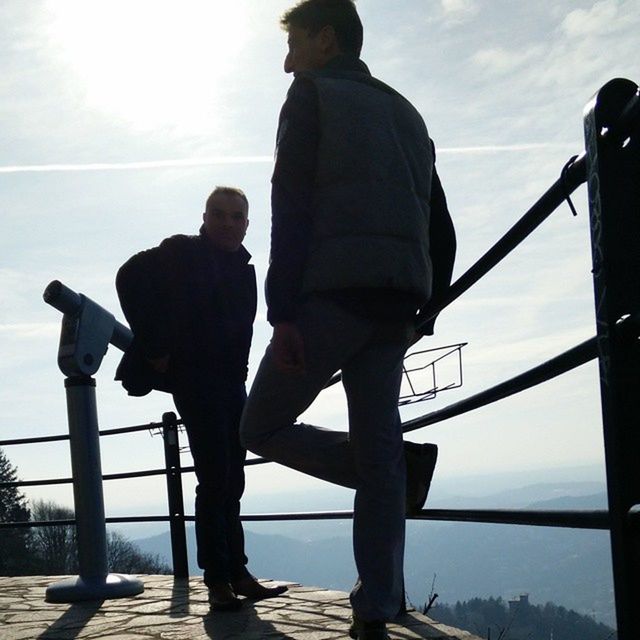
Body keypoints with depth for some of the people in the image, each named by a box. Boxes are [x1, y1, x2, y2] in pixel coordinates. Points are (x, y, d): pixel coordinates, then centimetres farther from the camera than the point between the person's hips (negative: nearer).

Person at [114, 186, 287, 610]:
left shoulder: (244, 268, 15)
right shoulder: (183, 253, -5)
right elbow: (131, 278, -14)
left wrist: (238, 370, 10)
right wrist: (154, 346, -15)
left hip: (233, 382, 7)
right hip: (195, 380, -7)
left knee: (231, 481, 9)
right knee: (215, 478, -11)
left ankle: (238, 574, 15)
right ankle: (218, 579, -5)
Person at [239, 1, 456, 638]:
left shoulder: (312, 96, 5)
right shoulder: (404, 112, 25)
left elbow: (291, 208, -9)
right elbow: (440, 227, 20)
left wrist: (282, 312, -14)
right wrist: (424, 312, 20)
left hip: (332, 295, -7)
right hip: (399, 301, 7)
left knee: (263, 427, 7)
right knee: (376, 449, 5)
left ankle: (399, 464, -7)